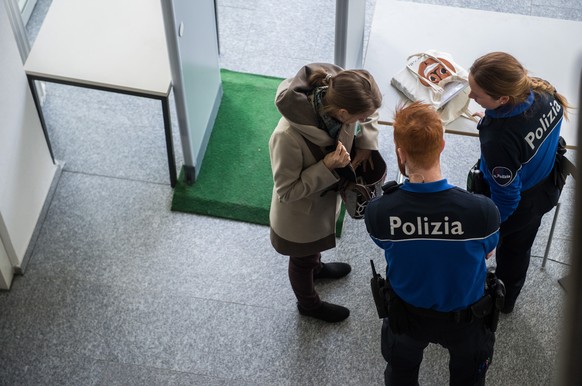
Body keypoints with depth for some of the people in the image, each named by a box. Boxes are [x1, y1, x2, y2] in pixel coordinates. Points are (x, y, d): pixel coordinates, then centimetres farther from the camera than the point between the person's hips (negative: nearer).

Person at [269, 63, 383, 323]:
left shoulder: (337, 96, -28)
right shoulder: (288, 136, -46)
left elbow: (370, 112, -2)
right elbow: (287, 191, -30)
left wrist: (366, 145, -16)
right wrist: (327, 167, -39)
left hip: (326, 197, 6)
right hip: (300, 213, -6)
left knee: (316, 242, 38)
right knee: (303, 260, 27)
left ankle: (316, 267, 71)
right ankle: (308, 303, 57)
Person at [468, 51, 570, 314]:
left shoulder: (498, 139, -47)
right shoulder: (544, 92, -26)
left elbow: (505, 196, -30)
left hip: (514, 208, -6)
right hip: (544, 192, 6)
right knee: (518, 250, 32)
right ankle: (507, 300, 59)